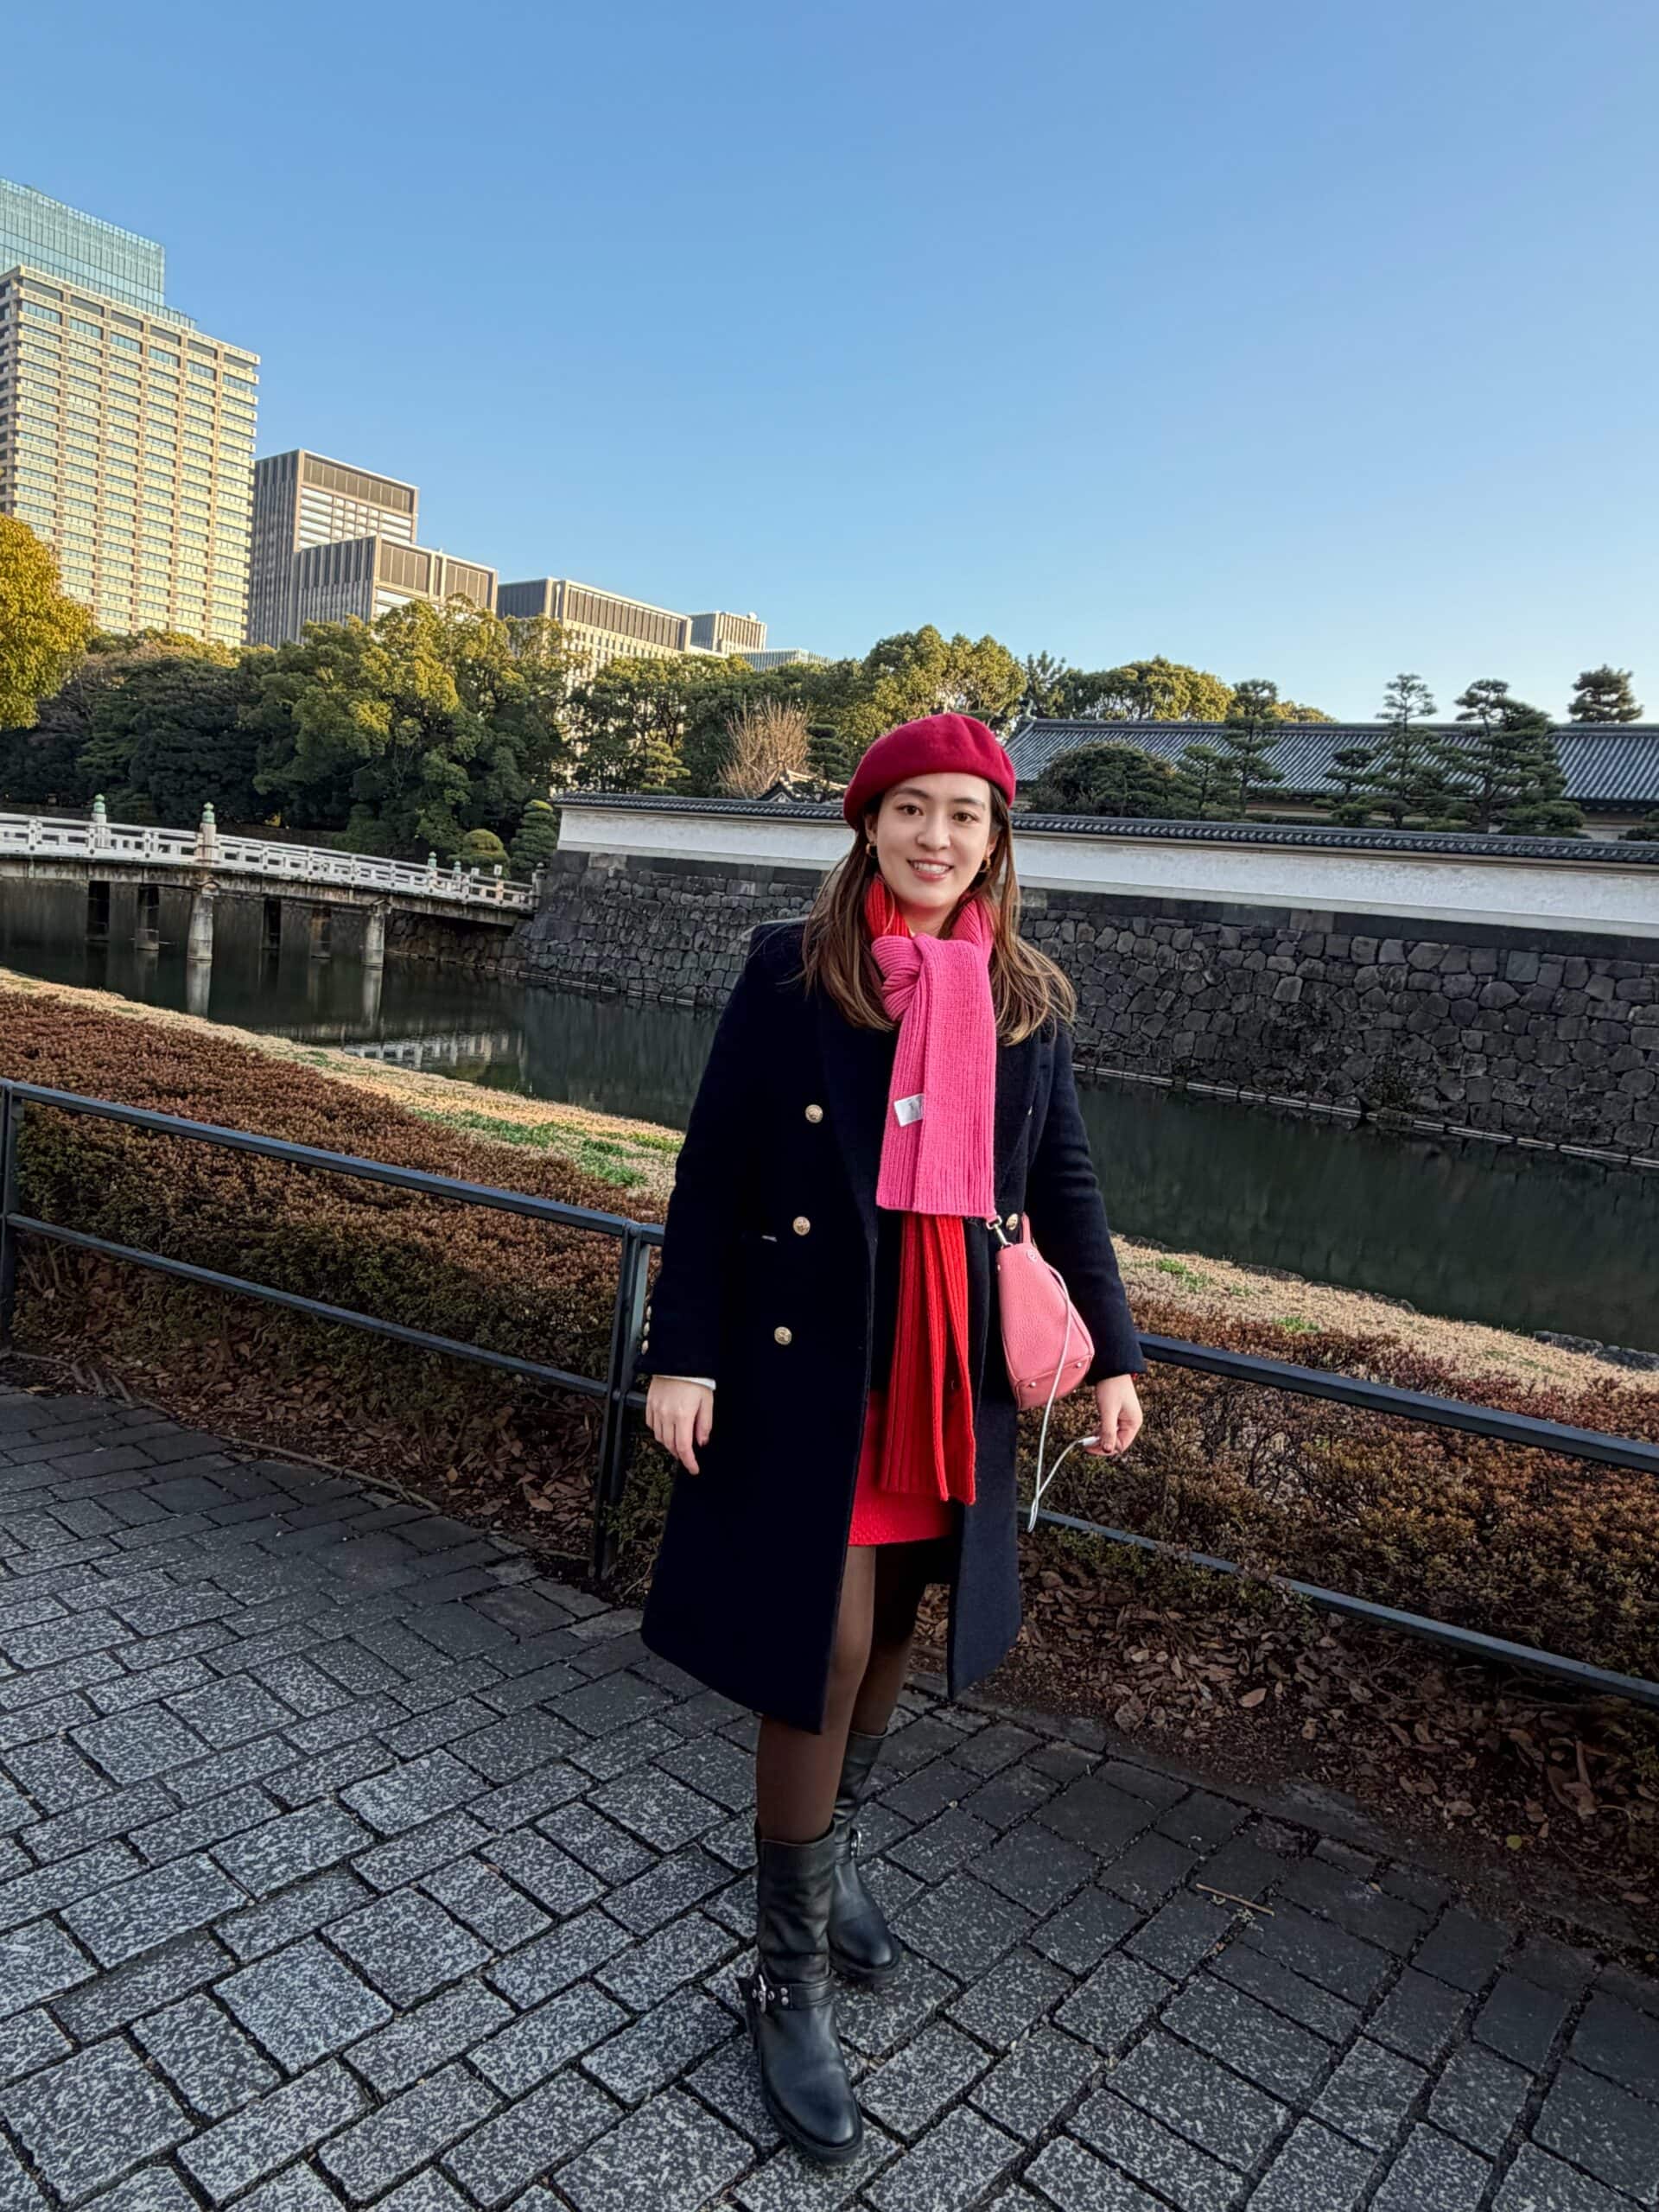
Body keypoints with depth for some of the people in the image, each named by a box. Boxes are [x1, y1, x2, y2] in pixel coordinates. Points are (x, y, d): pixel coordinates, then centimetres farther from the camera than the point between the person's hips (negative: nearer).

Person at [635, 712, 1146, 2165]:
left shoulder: (1029, 1000, 4)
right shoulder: (789, 968, -6)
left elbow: (1065, 1187, 10)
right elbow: (713, 1171, -6)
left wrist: (1112, 1351, 6)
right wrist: (682, 1353, -9)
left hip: (951, 1373, 4)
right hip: (806, 1363, -4)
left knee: (891, 1626, 18)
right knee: (821, 1649, 0)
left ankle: (833, 1851, 46)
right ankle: (790, 1982, 21)